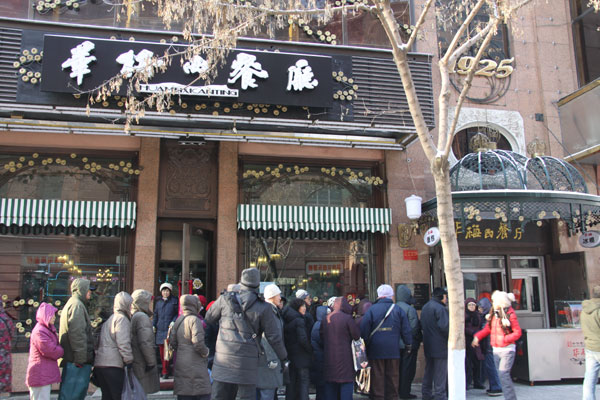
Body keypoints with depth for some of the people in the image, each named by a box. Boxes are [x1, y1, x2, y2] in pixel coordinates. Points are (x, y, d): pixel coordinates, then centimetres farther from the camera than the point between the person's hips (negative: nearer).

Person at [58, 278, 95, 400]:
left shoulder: (70, 304, 22)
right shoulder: (77, 305, -12)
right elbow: (77, 333, -21)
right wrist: (81, 357, -21)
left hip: (70, 358, 11)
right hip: (77, 360, -11)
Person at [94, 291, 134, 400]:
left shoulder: (110, 319, 23)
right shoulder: (122, 318, -7)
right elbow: (124, 344, -16)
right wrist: (129, 363, -14)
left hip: (99, 364, 9)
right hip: (113, 365, -9)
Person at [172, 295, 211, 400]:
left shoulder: (178, 320, 9)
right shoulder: (194, 320, -14)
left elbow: (173, 343, 11)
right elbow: (198, 343, -21)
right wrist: (206, 352, -4)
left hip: (180, 365, 8)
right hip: (195, 365, -7)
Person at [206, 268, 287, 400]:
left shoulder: (225, 299, 1)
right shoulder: (263, 308, -4)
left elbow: (209, 318, 15)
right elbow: (274, 337, -2)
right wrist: (283, 357, 11)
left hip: (223, 359, 2)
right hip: (247, 363, -2)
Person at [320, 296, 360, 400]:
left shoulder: (325, 319, 5)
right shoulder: (347, 318, -12)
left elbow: (321, 335, 14)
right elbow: (357, 335, -7)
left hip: (329, 358, 5)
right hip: (344, 357, -5)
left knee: (330, 385, 14)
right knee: (346, 384, 1)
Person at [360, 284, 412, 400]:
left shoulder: (372, 309, -4)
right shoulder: (398, 310, 0)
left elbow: (363, 330, -5)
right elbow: (406, 330, 3)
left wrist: (366, 345, 6)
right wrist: (408, 345, 15)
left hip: (376, 351, -1)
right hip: (393, 351, 1)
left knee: (377, 377, 6)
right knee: (392, 377, 11)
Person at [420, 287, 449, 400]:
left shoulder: (425, 307, 13)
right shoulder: (440, 308, -17)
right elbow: (444, 326, -23)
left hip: (428, 345, 9)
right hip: (440, 346, -9)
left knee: (428, 370, 17)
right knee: (440, 372, -1)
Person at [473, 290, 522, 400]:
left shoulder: (510, 315, -11)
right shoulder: (493, 314, 8)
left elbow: (518, 332, -10)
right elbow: (487, 328, 13)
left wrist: (504, 339, -19)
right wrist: (477, 336, 0)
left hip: (507, 349, -7)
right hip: (496, 349, 7)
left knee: (503, 373, -15)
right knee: (501, 374, 8)